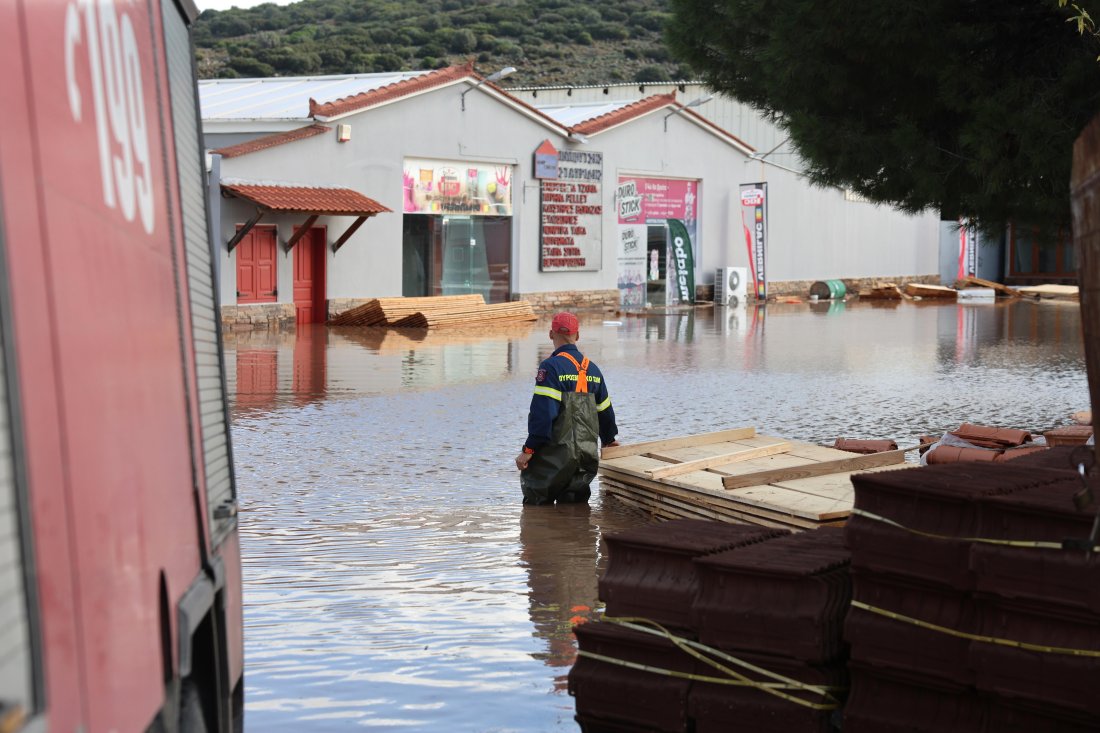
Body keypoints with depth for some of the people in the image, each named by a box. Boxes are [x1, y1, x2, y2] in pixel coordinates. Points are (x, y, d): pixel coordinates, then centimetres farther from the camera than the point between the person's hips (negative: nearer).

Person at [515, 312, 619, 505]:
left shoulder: (551, 367, -11)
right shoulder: (592, 369, 12)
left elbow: (542, 412, -17)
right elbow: (604, 409, 23)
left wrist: (529, 449, -14)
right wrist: (609, 438, 40)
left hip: (555, 454, -7)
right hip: (587, 453, 7)